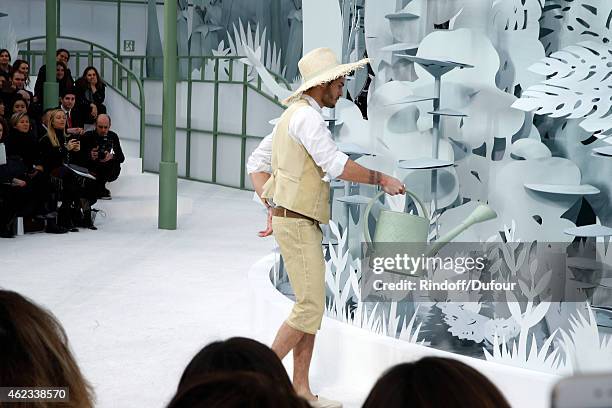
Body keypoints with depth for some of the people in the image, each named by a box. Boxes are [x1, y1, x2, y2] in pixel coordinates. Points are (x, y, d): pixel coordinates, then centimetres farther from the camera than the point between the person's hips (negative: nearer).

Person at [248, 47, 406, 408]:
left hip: (293, 220, 10)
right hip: (298, 224, -10)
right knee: (311, 308, -9)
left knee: (313, 306, 10)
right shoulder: (307, 116, -14)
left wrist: (272, 210, 12)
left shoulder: (293, 115, 17)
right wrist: (382, 179, -13)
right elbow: (337, 165, -24)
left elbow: (257, 163, 20)